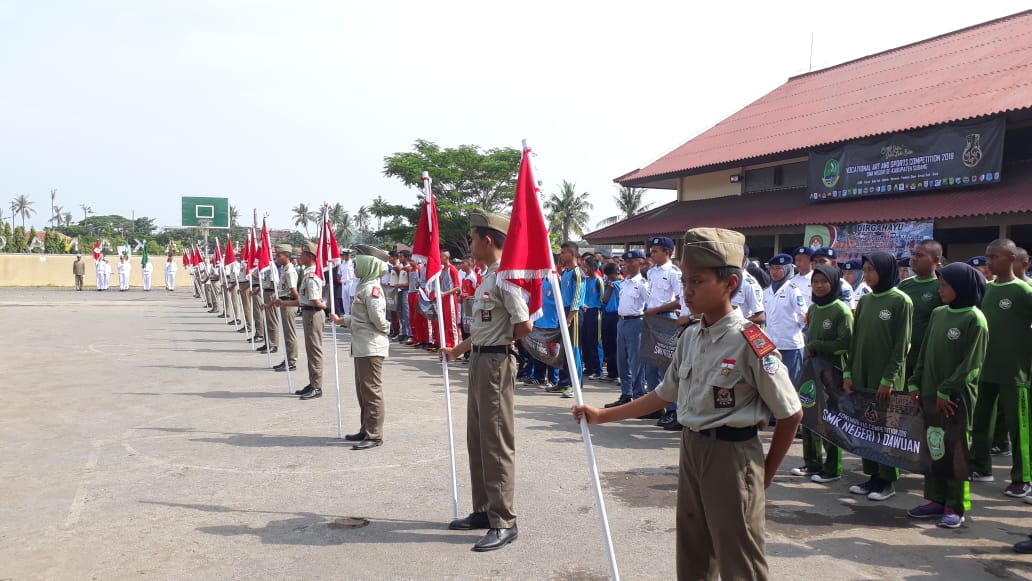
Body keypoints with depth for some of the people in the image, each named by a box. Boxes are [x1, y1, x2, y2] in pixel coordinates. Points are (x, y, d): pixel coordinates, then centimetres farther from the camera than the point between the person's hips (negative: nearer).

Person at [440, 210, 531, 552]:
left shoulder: (504, 276, -17)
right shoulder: (488, 277, 13)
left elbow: (524, 325, -23)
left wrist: (501, 343, -5)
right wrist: (457, 350, 28)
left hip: (496, 364, -10)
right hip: (479, 361, 10)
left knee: (496, 444, -4)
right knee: (477, 441, 16)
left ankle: (504, 522, 6)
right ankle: (484, 510, 28)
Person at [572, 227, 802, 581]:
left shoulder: (749, 343, -19)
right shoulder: (690, 337, 3)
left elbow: (791, 414, -12)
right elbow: (665, 395, 13)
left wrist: (765, 474, -3)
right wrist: (602, 416, 10)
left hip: (732, 456, -7)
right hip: (691, 450, 7)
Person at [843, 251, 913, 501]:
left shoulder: (901, 301, -7)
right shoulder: (865, 301, 10)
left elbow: (901, 345, -11)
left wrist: (888, 379, -15)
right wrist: (848, 372, 6)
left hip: (886, 377, -6)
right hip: (861, 375, 6)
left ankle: (887, 481, 13)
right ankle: (873, 476, 20)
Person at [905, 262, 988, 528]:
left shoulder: (975, 319, -9)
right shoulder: (937, 314, 9)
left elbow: (971, 363, -13)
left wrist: (947, 391, -14)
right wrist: (915, 383, 7)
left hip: (956, 398, -6)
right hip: (930, 394, 6)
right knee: (933, 448, 11)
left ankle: (956, 507, 11)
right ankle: (936, 500, 21)